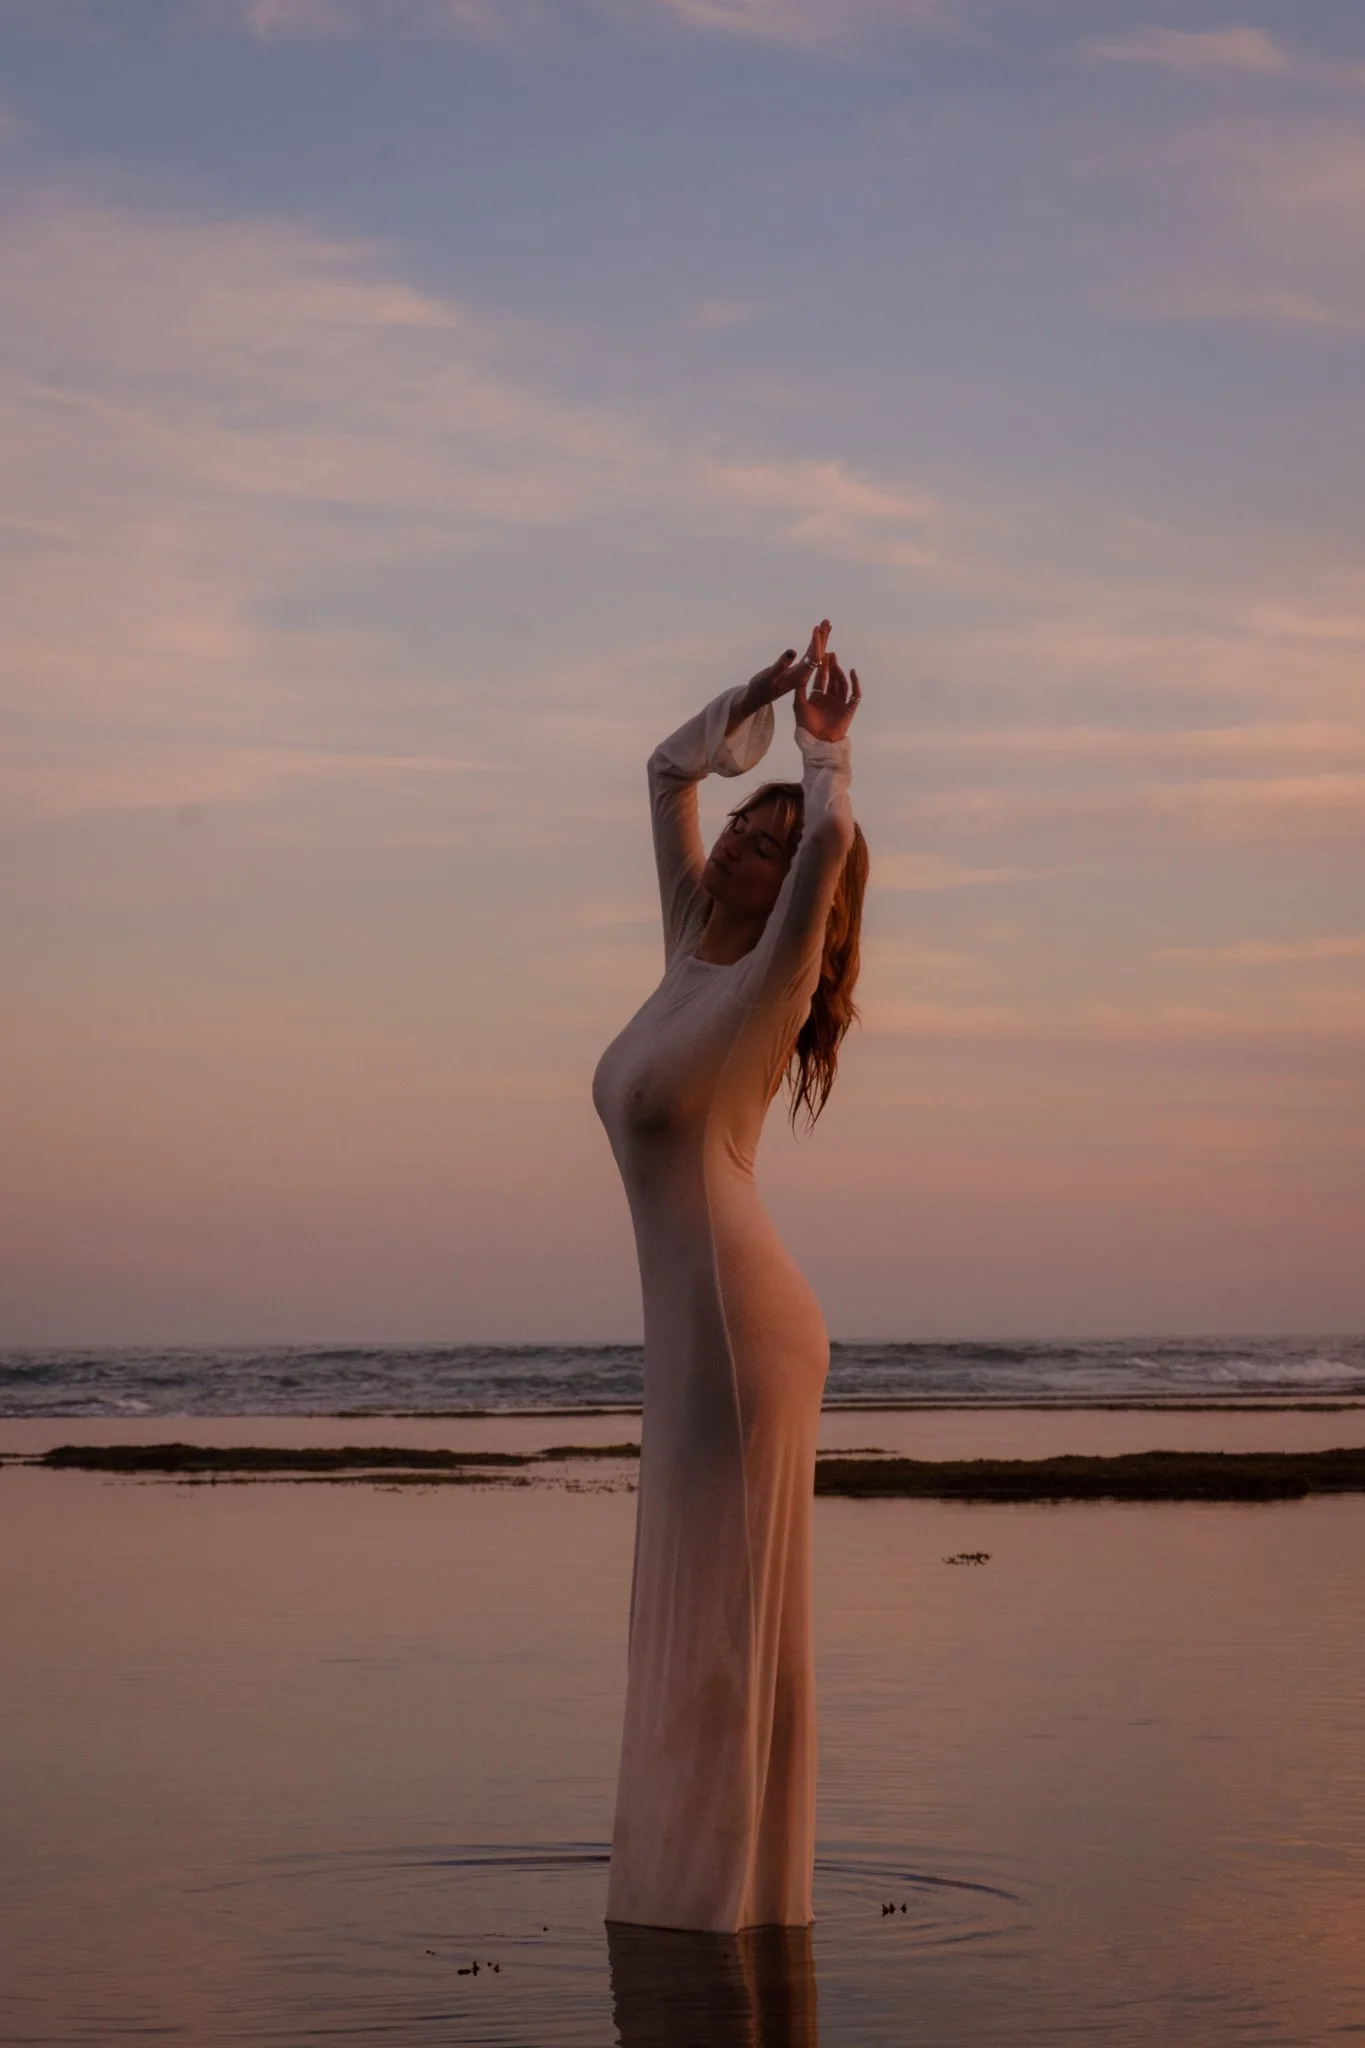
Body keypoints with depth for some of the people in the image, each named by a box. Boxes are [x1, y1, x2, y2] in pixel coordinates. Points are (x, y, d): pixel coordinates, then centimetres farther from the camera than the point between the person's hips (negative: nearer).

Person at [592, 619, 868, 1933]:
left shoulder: (766, 983, -7)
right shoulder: (694, 953, 15)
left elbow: (829, 837, -25)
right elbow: (668, 772, 25)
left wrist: (824, 746, -8)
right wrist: (761, 691, 15)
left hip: (738, 1326, -9)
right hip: (700, 1333, 9)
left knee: (733, 1605, -4)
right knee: (702, 1610, 12)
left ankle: (740, 1888, 2)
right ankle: (701, 1877, 20)